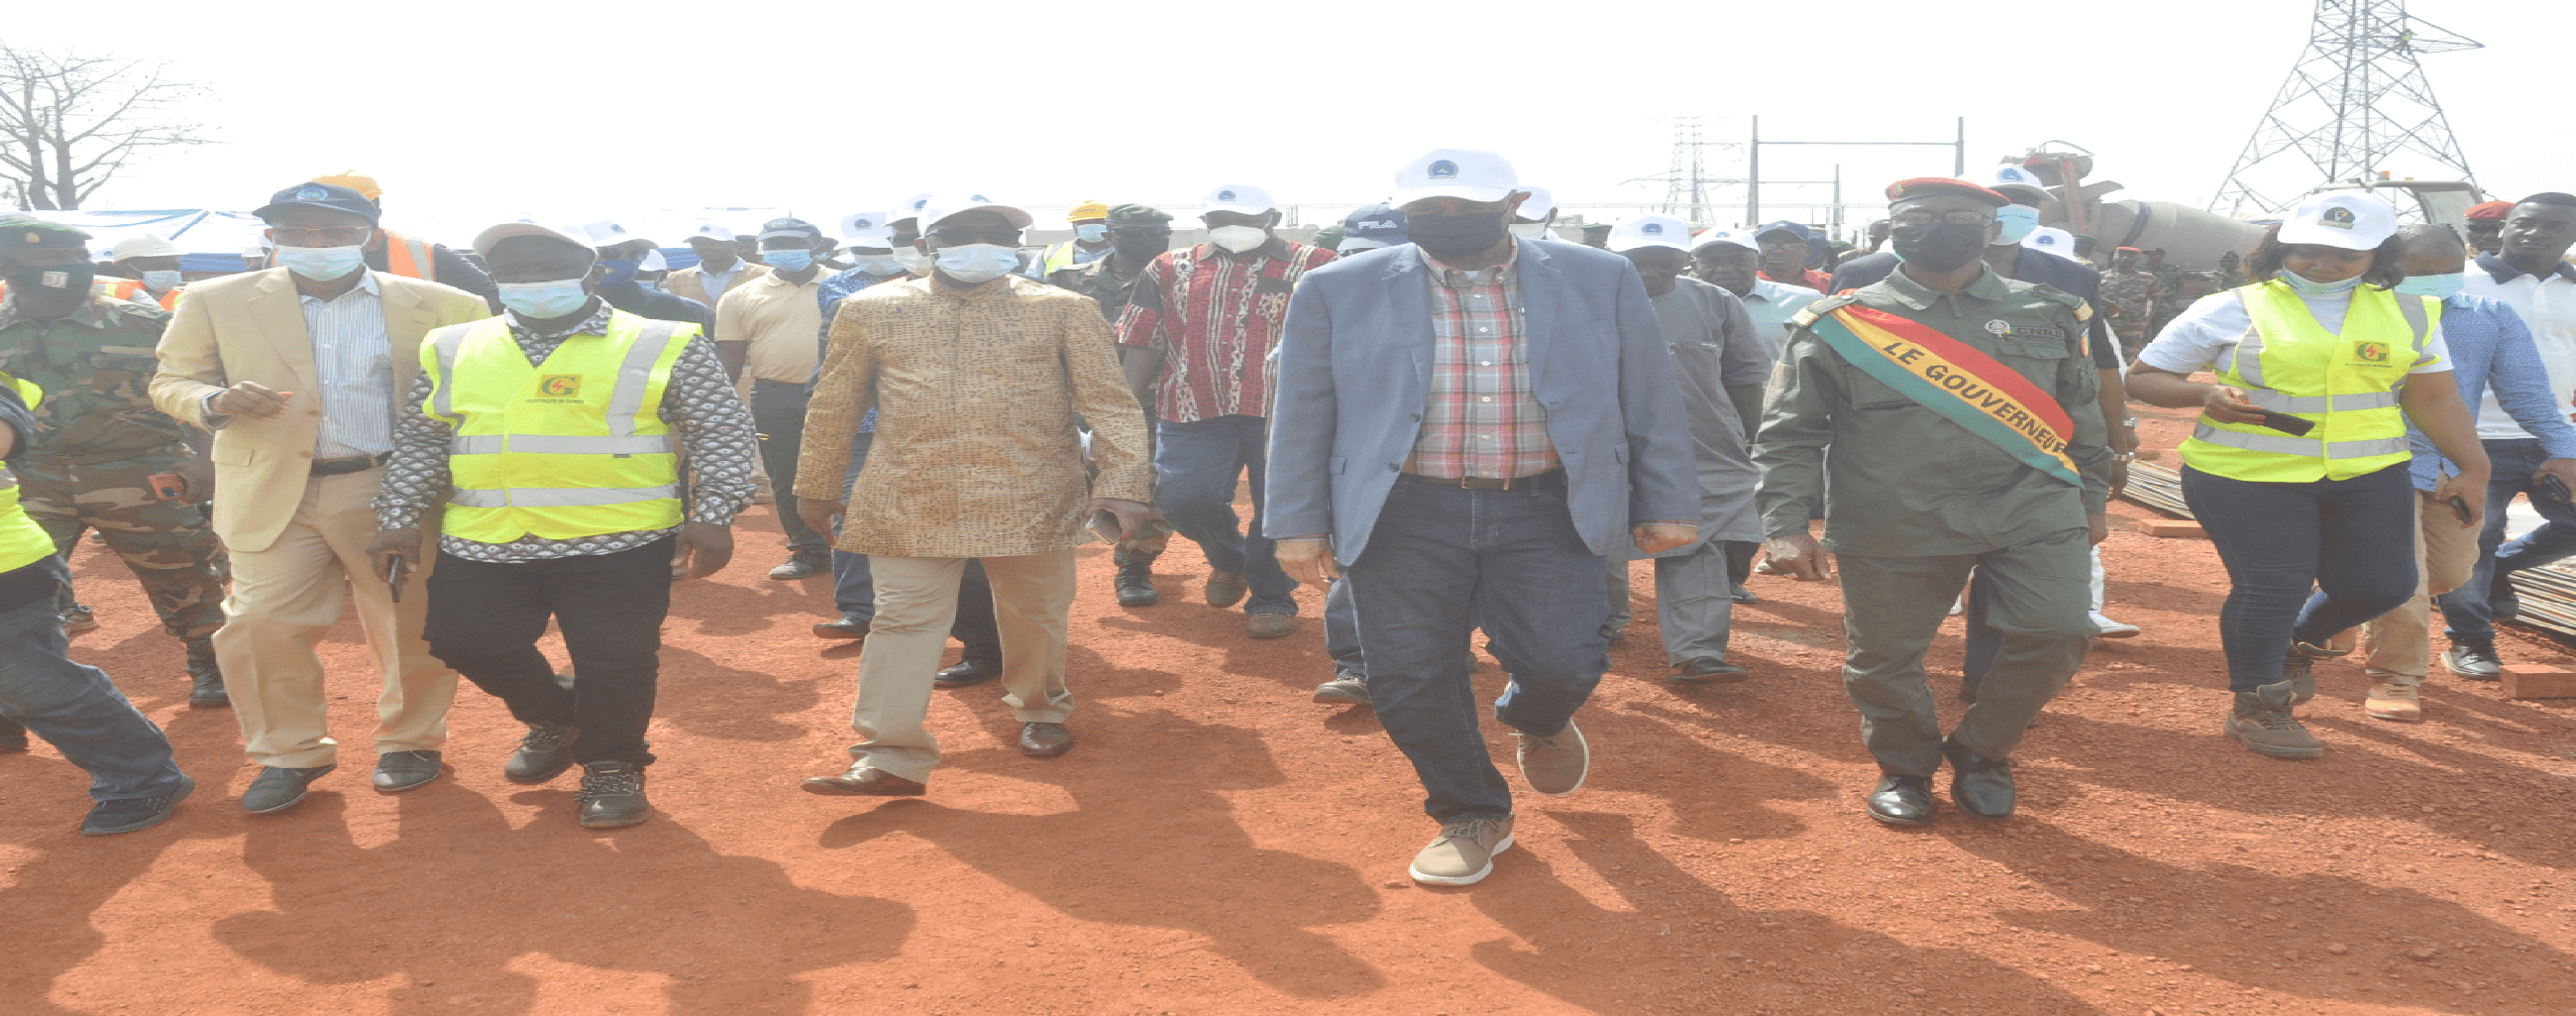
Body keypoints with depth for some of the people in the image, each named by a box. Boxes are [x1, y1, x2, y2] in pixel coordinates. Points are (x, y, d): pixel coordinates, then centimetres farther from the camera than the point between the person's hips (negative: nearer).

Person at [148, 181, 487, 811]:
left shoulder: (432, 305, 1)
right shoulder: (217, 303, 5)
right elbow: (170, 381, 9)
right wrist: (216, 401, -14)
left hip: (392, 493, -1)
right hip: (274, 495, 1)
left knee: (411, 627, 5)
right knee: (262, 628, -1)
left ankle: (410, 739, 27)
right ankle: (290, 753, 19)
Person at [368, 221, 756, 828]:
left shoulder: (662, 347, -2)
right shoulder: (456, 350, 11)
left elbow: (722, 432, -4)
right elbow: (419, 441, 15)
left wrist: (711, 516, -13)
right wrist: (399, 517, 7)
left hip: (617, 543, -4)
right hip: (485, 543, 4)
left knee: (615, 664, 0)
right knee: (467, 642, 8)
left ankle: (612, 766, 25)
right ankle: (554, 719, 35)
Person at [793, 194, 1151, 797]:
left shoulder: (1063, 310, 1)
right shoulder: (871, 311, 5)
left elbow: (1109, 403, -2)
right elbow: (833, 409, 13)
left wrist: (1121, 482, -13)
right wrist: (816, 488, 16)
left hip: (1031, 501, 0)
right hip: (911, 502, 0)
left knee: (1034, 617, 14)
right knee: (905, 621, -2)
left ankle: (1040, 709, 40)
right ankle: (892, 757, 5)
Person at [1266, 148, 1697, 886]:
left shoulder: (1601, 281, 4)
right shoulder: (1340, 291, 1)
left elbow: (1649, 402, 8)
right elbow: (1303, 416, 5)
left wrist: (1665, 506, 7)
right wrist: (1299, 522, 2)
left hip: (1544, 511, 0)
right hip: (1407, 516, 0)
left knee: (1561, 664, -8)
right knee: (1409, 680, 0)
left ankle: (1535, 721, 31)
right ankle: (1471, 816, 26)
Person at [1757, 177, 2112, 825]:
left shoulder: (2047, 314, 9)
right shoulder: (1839, 324, 0)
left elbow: (2082, 415, 19)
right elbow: (1791, 433, 0)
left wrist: (2091, 500, 19)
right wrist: (1786, 524, -8)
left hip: (2031, 512, 2)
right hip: (1894, 525, -1)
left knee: (2056, 634, -9)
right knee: (1883, 658, 4)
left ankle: (1980, 751, 16)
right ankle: (1905, 766, 32)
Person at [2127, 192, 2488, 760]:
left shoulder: (2408, 316, 10)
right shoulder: (2230, 311, -1)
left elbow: (2434, 397, 15)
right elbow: (2142, 378, 1)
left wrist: (2473, 469, 10)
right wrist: (2207, 397, -16)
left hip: (2369, 476, 4)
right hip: (2246, 478, -4)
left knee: (2382, 585, 2)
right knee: (2273, 586, -7)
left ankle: (2298, 641, 34)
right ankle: (2254, 707, 17)